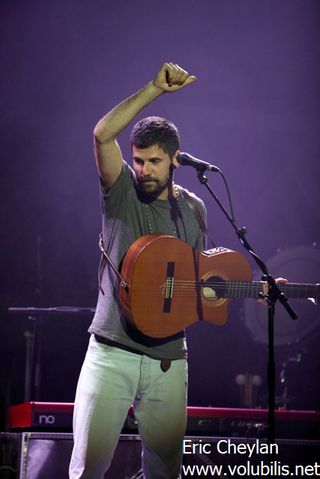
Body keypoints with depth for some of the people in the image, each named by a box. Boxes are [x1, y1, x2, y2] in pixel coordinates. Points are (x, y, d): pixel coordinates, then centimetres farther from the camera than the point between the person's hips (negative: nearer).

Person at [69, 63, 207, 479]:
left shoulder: (192, 209, 10)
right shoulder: (122, 191, 0)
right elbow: (103, 135, -18)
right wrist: (156, 89, -20)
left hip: (168, 357, 3)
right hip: (112, 351, -3)